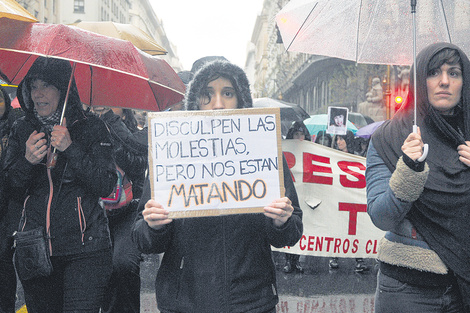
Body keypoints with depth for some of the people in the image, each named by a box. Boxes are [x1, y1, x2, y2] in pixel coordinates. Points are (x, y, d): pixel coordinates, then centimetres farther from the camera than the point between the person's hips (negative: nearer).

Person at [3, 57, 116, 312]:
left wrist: (70, 148, -18)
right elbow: (10, 190, 7)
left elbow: (106, 186, -9)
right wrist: (27, 161, -13)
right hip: (34, 247, 3)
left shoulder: (91, 127, -1)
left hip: (84, 249, -3)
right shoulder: (21, 130, 8)